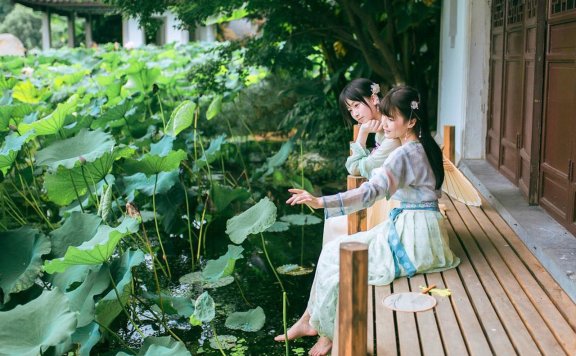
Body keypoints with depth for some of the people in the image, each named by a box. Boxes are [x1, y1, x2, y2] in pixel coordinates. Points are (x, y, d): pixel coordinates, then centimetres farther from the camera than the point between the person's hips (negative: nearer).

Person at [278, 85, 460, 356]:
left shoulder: (404, 155, -20)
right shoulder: (425, 148, 9)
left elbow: (371, 192, -34)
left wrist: (321, 202, -40)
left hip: (412, 236, -10)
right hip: (418, 229, 10)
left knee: (336, 256, -5)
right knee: (335, 250, 9)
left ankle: (330, 333, 10)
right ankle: (311, 320, 12)